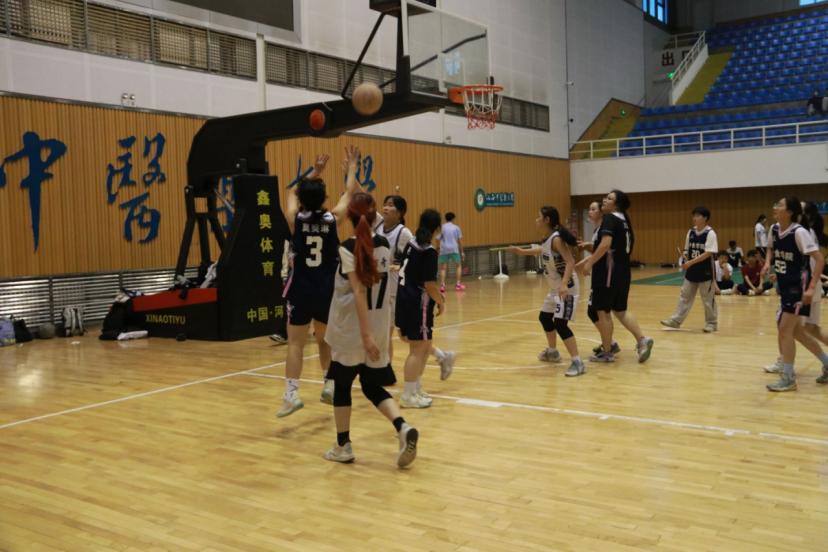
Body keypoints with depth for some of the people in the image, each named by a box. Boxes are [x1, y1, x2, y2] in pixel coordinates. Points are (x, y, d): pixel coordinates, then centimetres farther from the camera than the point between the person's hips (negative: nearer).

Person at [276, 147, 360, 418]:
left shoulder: (295, 219, -5)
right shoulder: (333, 218, -5)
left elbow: (293, 192, 17)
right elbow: (349, 192, 13)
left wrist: (315, 172, 27)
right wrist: (352, 167, 28)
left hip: (301, 290, -2)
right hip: (327, 290, 2)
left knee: (296, 343, 0)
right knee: (325, 339, 20)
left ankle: (291, 394, -9)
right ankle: (330, 385, 25)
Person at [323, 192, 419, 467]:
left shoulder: (348, 248, -13)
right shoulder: (384, 245, 4)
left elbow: (359, 291, -20)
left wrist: (366, 334, -22)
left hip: (351, 331, -5)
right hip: (379, 329, 5)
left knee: (341, 385, 13)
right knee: (373, 387, 14)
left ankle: (343, 446, 20)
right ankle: (403, 428, -9)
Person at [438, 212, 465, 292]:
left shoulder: (442, 227, 5)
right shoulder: (456, 227, 7)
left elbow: (438, 239, 0)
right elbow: (460, 240, 6)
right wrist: (462, 252, 11)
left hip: (444, 250, 0)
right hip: (454, 249, 0)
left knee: (443, 268, 5)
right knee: (459, 266, 15)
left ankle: (442, 285, -8)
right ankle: (458, 284, 9)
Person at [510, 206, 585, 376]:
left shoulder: (557, 239, -22)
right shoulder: (548, 239, 6)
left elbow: (570, 262, -29)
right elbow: (543, 250, 29)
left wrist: (564, 284, -42)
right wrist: (521, 251, 38)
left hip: (566, 287, -10)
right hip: (556, 287, 10)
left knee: (560, 324, -18)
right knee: (544, 317, 22)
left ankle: (577, 363, -16)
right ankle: (552, 352, 41)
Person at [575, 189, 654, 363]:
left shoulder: (610, 218, -11)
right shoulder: (623, 220, 17)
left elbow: (605, 245, -25)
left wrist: (590, 263, -18)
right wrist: (588, 259, 23)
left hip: (608, 271, -9)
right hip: (622, 271, 9)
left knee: (602, 311, 1)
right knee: (620, 310, 17)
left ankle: (606, 353, 8)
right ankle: (642, 340, 4)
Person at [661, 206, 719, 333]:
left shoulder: (710, 233, -14)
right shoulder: (691, 232, 6)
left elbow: (708, 253, -21)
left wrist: (691, 262, -24)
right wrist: (685, 258, -7)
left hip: (706, 272, -6)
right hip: (691, 271, 6)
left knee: (708, 299, 4)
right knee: (685, 296, 8)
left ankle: (711, 323, 16)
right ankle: (676, 320, 12)